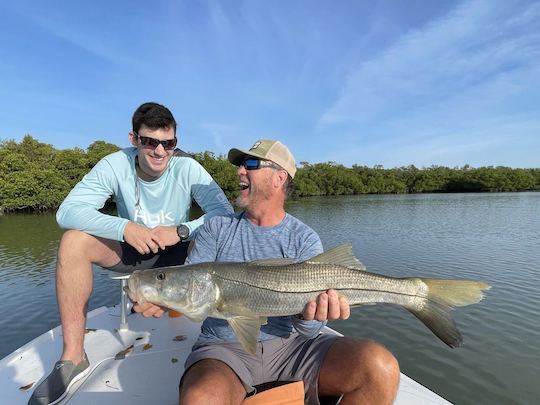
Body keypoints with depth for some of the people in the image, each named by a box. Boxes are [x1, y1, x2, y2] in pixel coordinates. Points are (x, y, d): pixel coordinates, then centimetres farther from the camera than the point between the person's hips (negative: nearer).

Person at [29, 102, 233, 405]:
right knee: (74, 240, -22)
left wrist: (182, 230, -38)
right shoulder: (115, 165, -15)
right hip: (130, 250, 2)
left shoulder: (188, 168, -19)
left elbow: (226, 214, -24)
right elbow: (68, 211, -22)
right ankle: (73, 356, -13)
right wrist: (124, 227, -38)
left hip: (176, 253, -1)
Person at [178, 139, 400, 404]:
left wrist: (309, 319, -28)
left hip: (291, 343, 1)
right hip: (225, 346, 0)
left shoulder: (306, 240, -1)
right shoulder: (217, 229, 5)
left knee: (381, 368, -19)